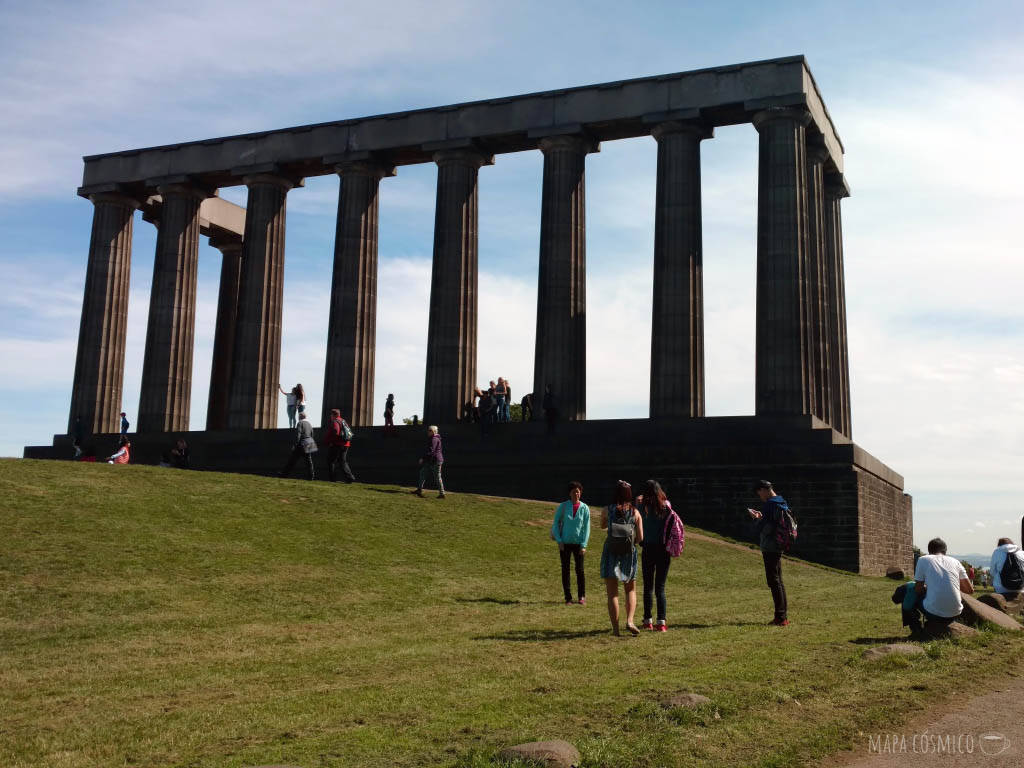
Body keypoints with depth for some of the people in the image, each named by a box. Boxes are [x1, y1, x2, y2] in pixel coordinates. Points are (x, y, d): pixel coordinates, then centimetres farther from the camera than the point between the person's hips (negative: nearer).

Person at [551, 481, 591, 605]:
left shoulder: (584, 508, 0)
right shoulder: (563, 506, -1)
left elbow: (586, 528, 1)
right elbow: (555, 523, 3)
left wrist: (583, 545, -6)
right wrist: (558, 540, -5)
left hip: (578, 543, 0)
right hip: (564, 543, 1)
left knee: (580, 570, 0)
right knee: (565, 570, 4)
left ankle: (582, 596, 14)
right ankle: (568, 598, 12)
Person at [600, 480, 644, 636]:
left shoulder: (608, 510, -2)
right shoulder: (635, 512, -1)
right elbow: (640, 538, -3)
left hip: (610, 552, -1)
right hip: (629, 553, 1)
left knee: (612, 593, 3)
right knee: (631, 590, 17)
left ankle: (615, 628, -1)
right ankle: (630, 620, -2)